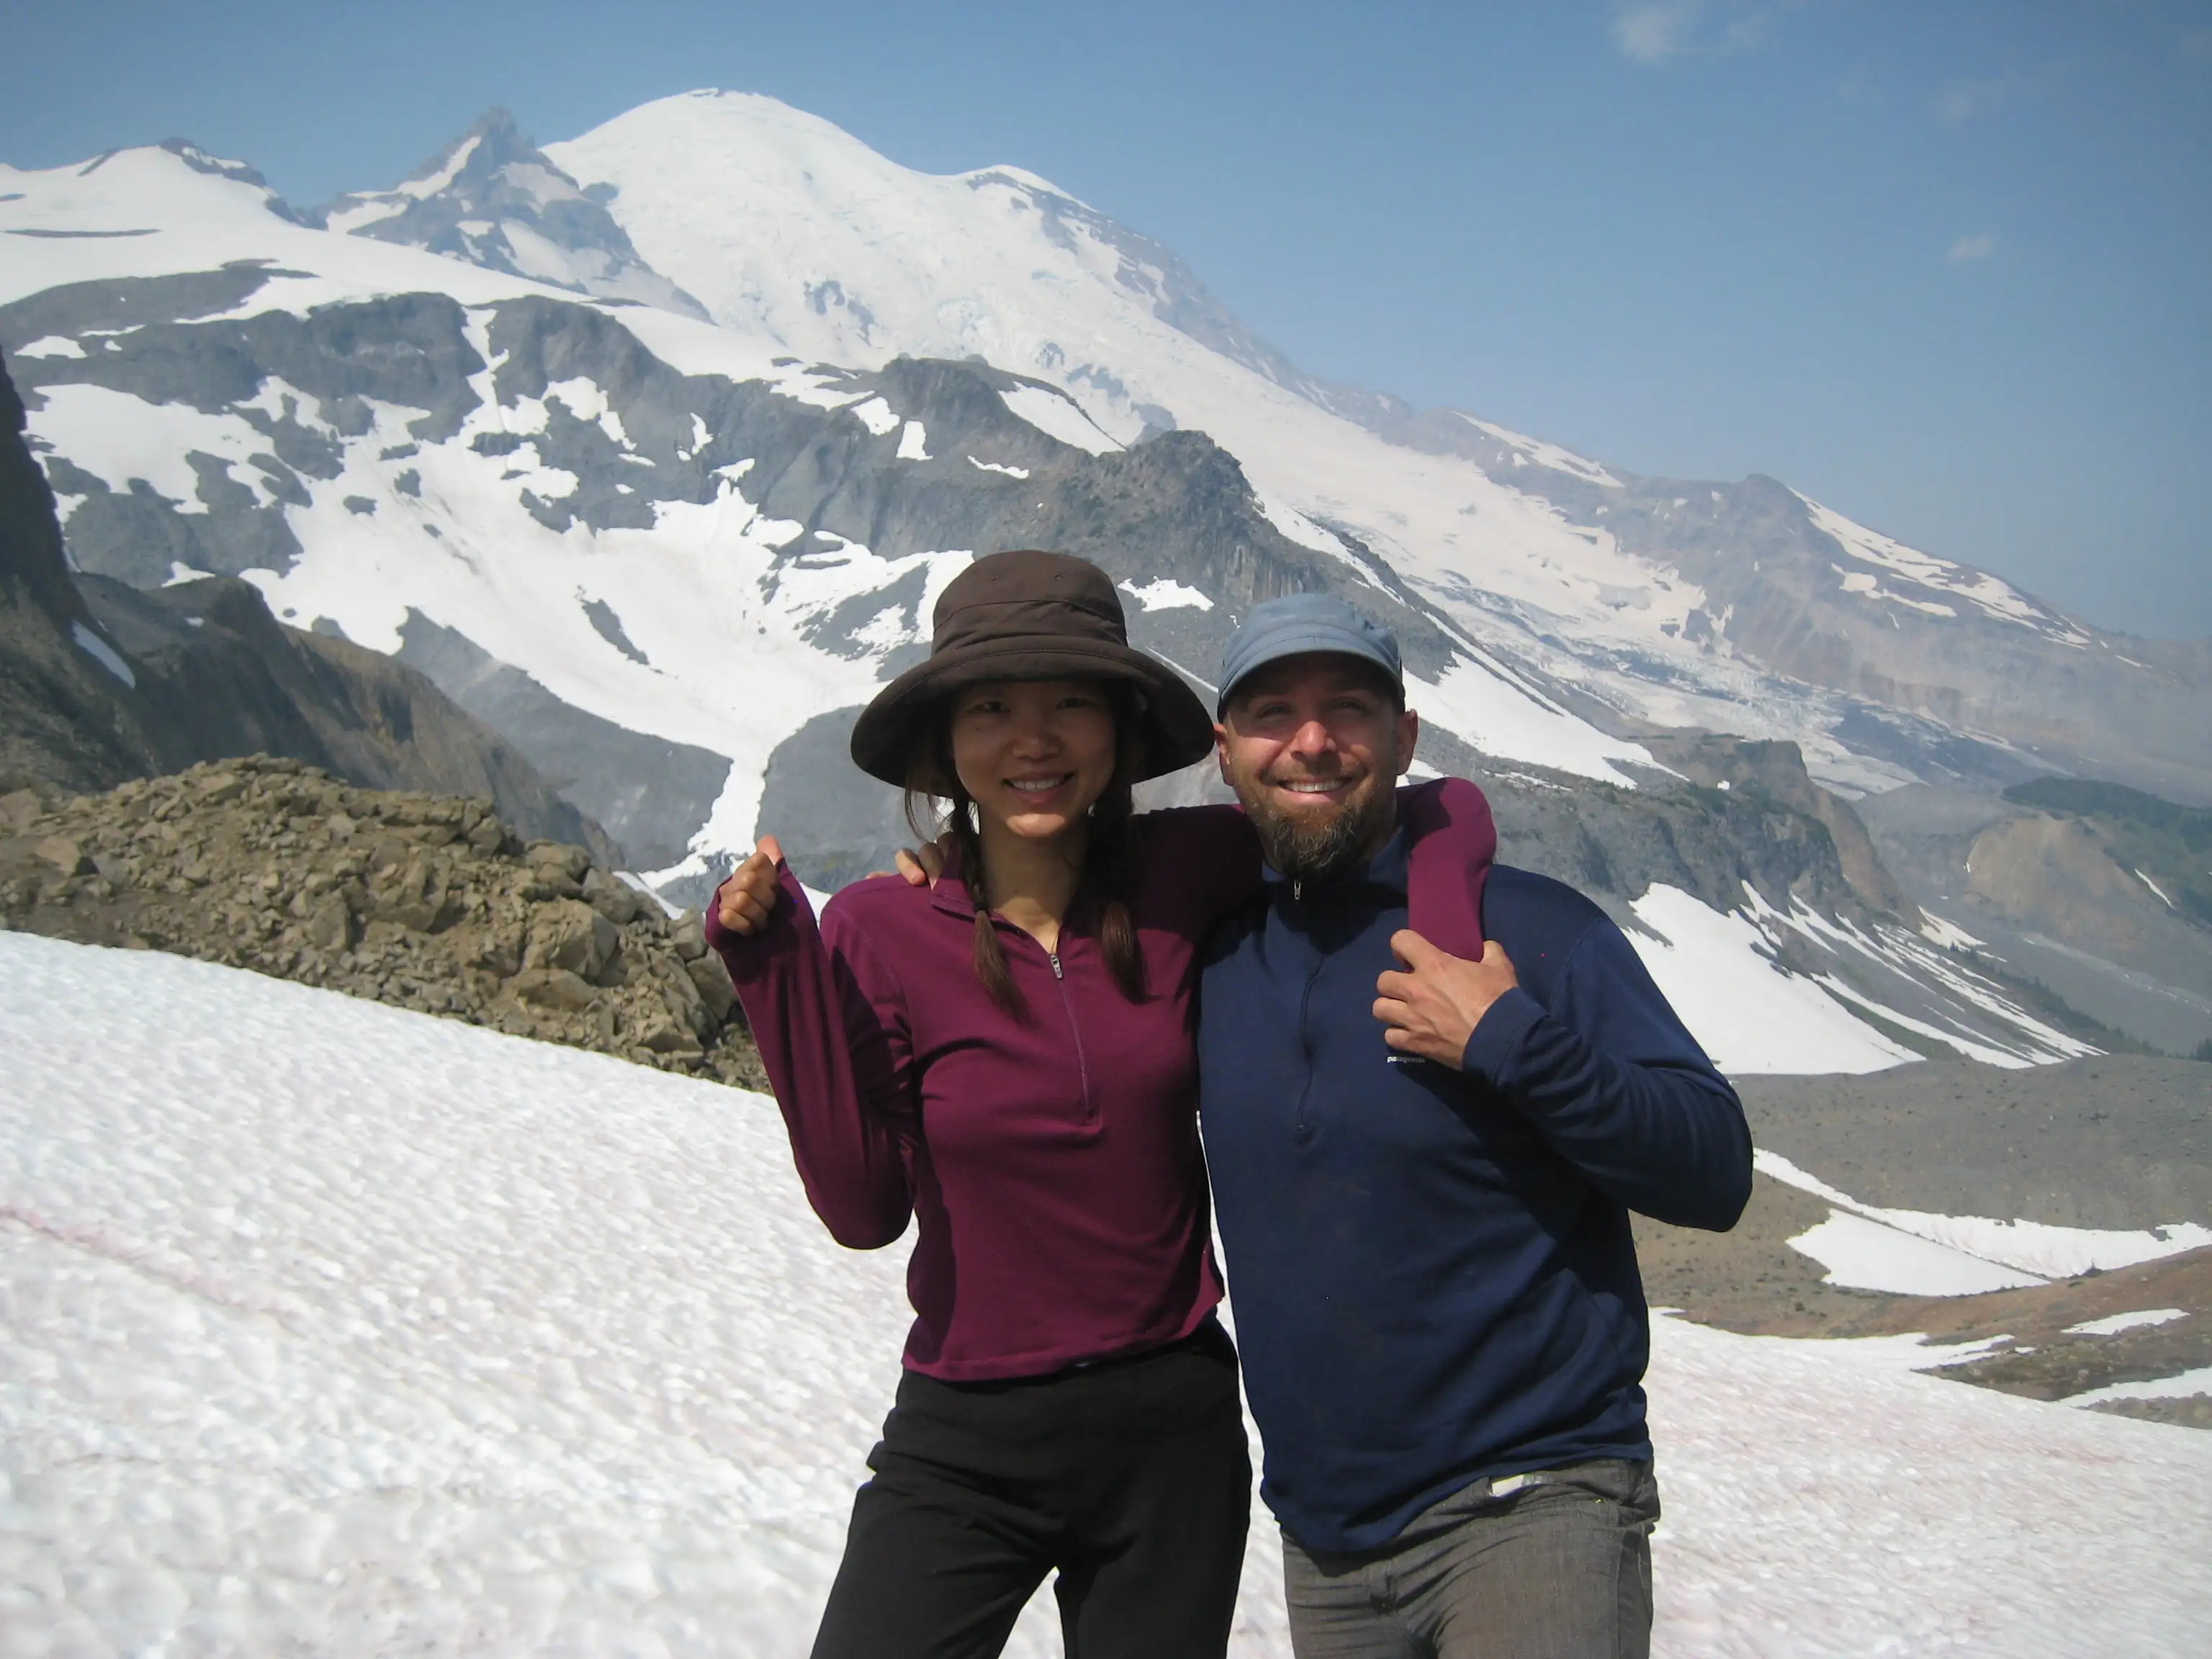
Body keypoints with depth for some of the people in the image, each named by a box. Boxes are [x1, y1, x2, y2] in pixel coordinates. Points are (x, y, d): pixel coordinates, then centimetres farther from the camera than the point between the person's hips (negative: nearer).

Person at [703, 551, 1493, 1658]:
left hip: (1174, 1432, 2)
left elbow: (1437, 810, 3)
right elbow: (863, 1209, -13)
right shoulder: (882, 929, -8)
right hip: (964, 1445, -2)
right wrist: (781, 973, -19)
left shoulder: (1180, 876, -5)